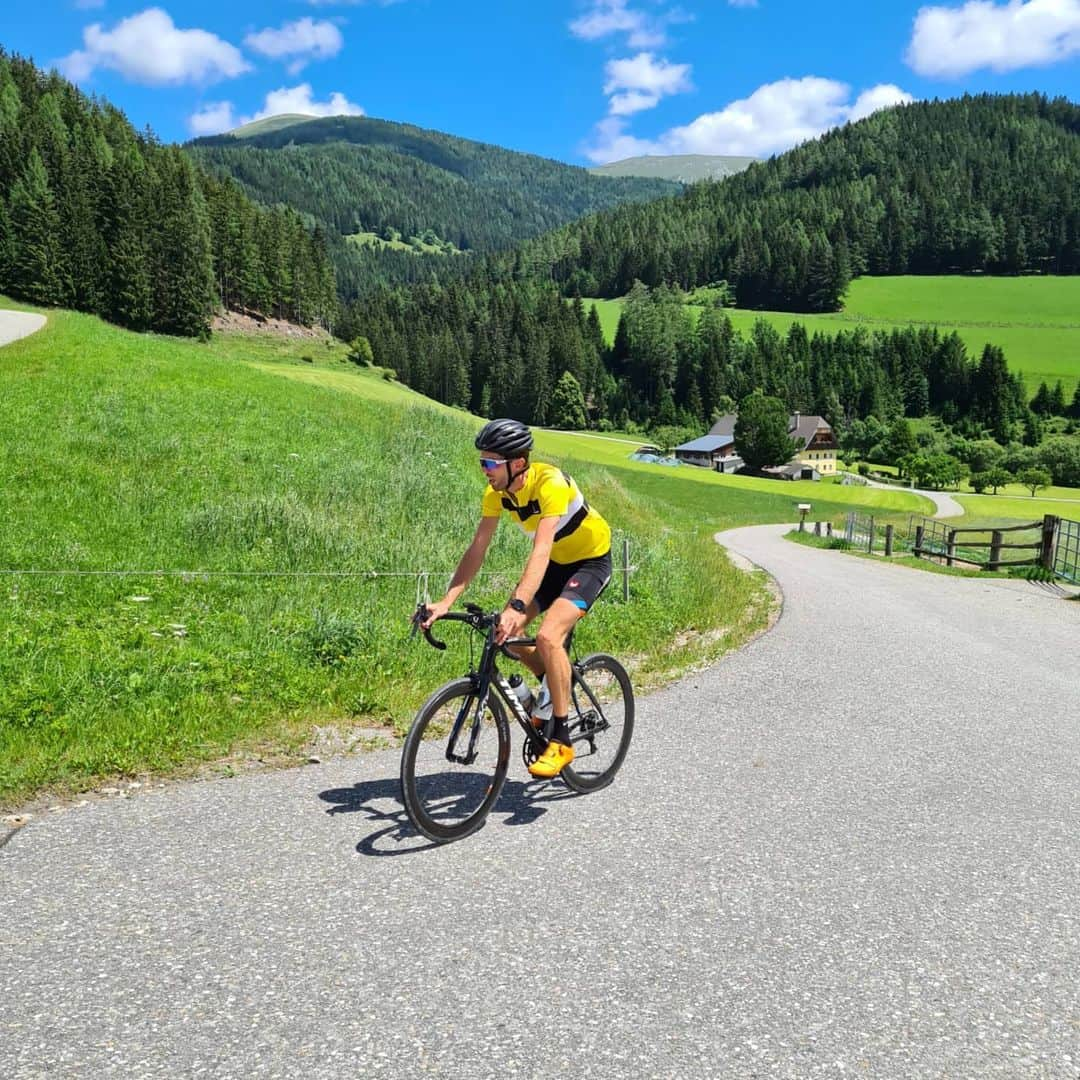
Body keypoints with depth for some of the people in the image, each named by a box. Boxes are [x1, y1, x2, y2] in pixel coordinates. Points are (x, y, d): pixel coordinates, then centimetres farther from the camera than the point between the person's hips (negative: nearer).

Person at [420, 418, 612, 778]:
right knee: (505, 630, -6)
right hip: (555, 562, 7)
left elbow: (541, 549, -41)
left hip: (591, 560, -7)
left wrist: (518, 606, -52)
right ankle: (558, 689, 20)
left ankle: (561, 741, -12)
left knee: (548, 636, -25)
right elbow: (477, 550, -12)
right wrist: (445, 602, -21)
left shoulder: (550, 483, -32)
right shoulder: (497, 492, -11)